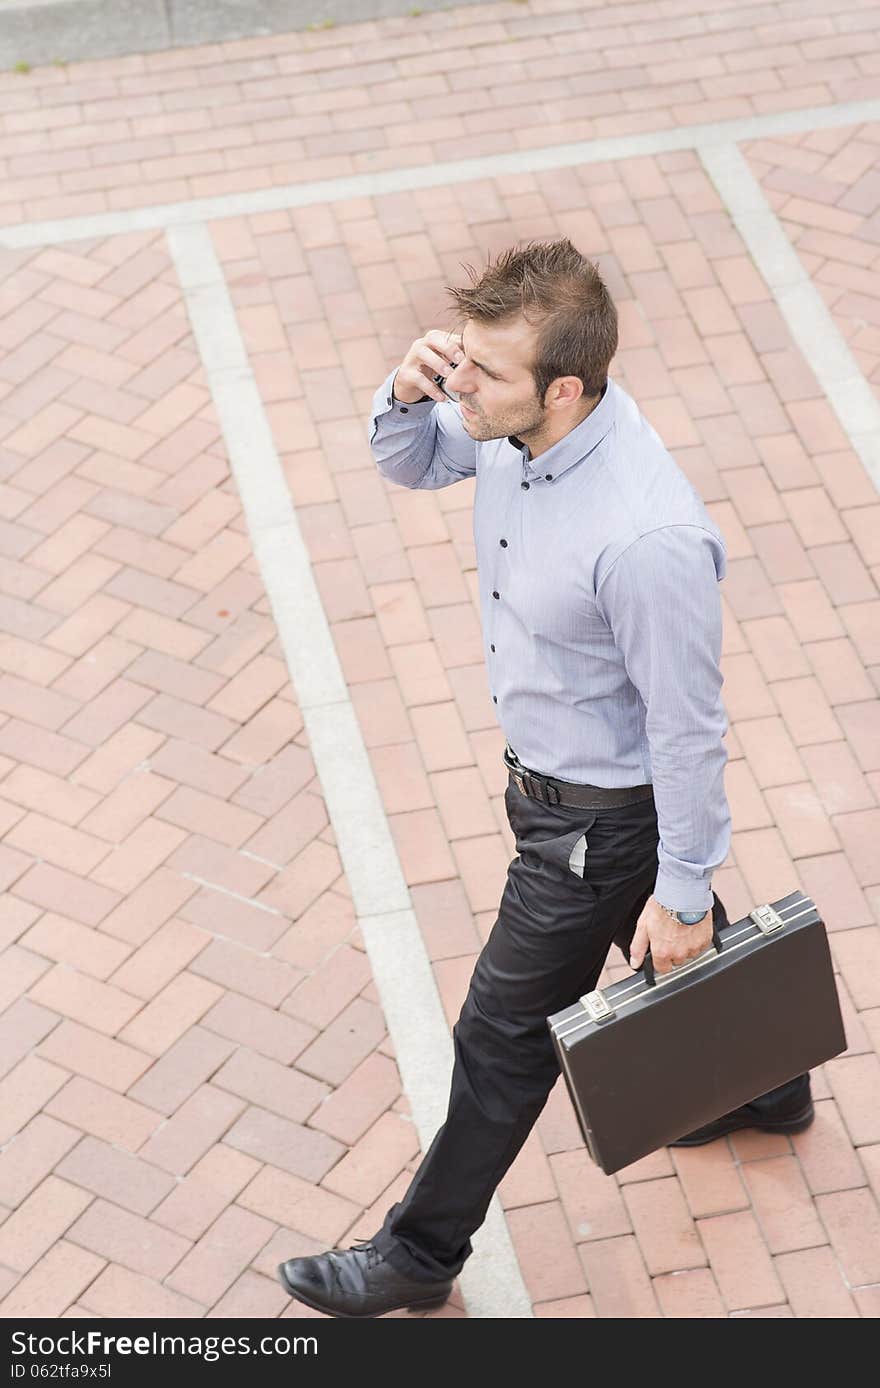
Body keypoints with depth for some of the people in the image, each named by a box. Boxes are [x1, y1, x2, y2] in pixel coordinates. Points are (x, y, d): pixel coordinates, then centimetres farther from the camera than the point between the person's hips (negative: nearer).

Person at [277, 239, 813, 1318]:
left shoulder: (648, 538, -39)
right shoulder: (513, 422, -15)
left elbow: (687, 728, -28)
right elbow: (412, 464, 6)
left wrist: (682, 891, -17)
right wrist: (406, 395, -18)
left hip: (602, 816, -8)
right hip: (550, 773, 8)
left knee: (505, 1036, 10)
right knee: (682, 953, 32)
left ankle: (423, 1251, 32)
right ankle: (768, 1087, 59)